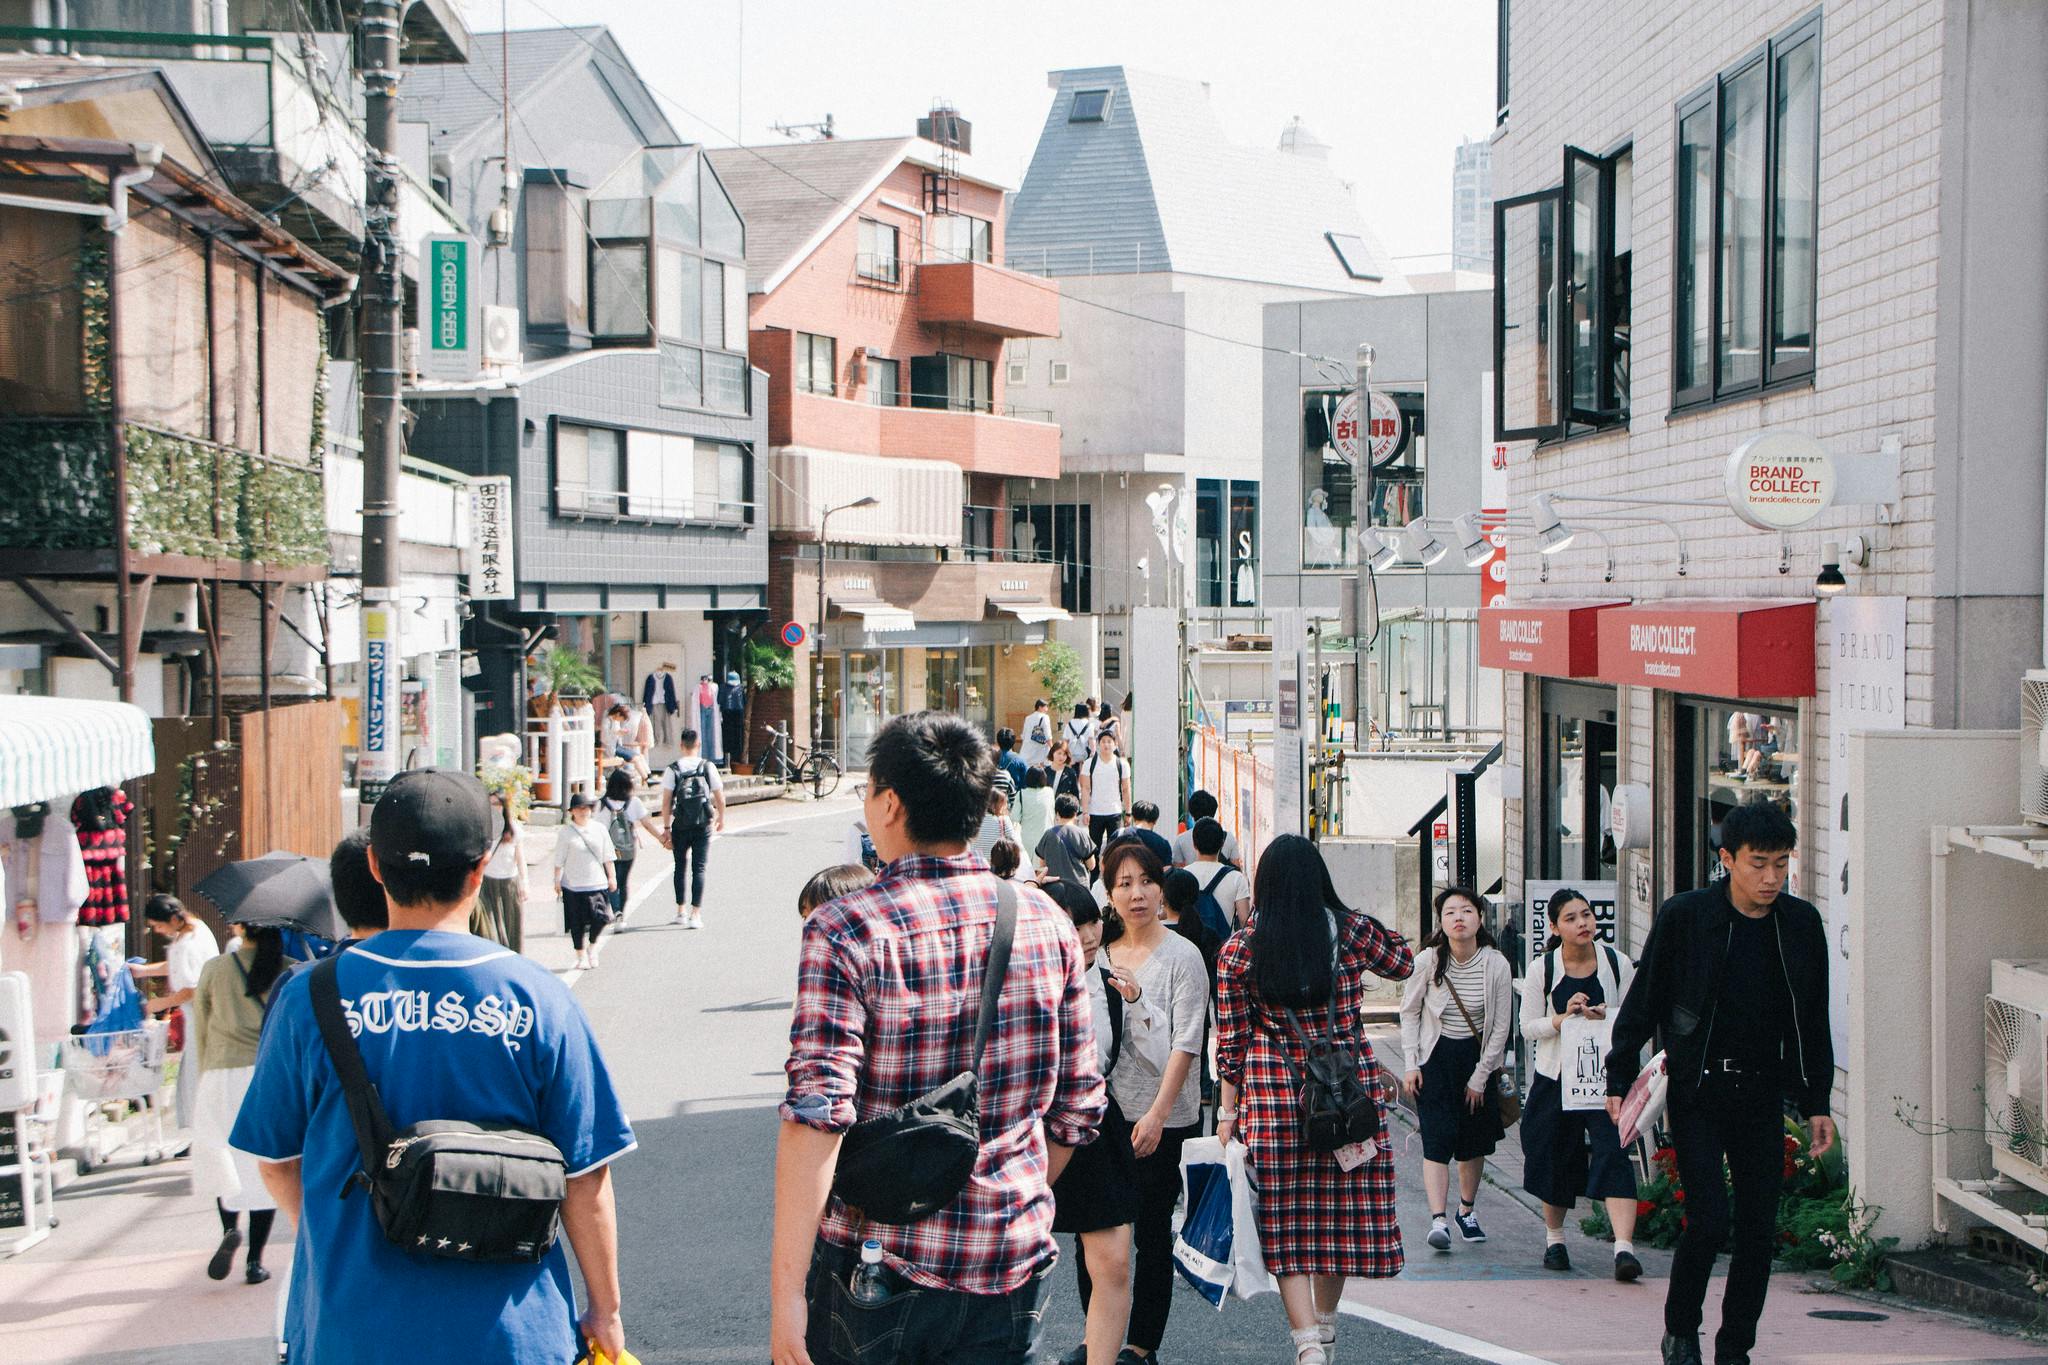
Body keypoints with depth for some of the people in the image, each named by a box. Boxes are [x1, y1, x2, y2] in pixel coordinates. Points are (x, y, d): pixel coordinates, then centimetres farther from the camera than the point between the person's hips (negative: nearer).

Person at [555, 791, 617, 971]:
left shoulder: (599, 830, 7)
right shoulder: (565, 833, -2)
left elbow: (608, 856, 13)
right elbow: (559, 860, 0)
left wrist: (612, 877, 11)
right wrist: (557, 881, -1)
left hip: (597, 882, 2)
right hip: (574, 885, -2)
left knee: (601, 917, -10)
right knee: (578, 924, 4)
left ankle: (592, 946, 17)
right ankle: (581, 957, 18)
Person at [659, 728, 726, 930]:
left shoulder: (672, 770, -5)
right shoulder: (708, 767, -2)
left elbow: (666, 801, -9)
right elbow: (719, 797, 2)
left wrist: (666, 828, -5)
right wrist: (721, 817, 19)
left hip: (680, 826, 0)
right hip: (703, 826, 0)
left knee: (681, 866, 16)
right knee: (699, 868, 1)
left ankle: (681, 912, 21)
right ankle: (695, 914, -7)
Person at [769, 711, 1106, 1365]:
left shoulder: (846, 931, -12)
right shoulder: (1046, 921, 1)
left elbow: (818, 1114, -21)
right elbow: (1079, 1106, 8)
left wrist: (786, 1288, -20)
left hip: (873, 1263, -3)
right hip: (1012, 1272, 3)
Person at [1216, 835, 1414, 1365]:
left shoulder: (1239, 949, -4)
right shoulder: (1353, 931, -3)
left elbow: (1231, 1040, -1)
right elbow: (1403, 962, 18)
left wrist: (1228, 1113, 6)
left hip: (1272, 1097, -1)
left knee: (1285, 1220, 5)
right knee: (1341, 1210, 15)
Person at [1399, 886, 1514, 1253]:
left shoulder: (1496, 965, -12)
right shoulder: (1427, 961, -14)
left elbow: (1500, 1026, -5)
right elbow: (1409, 1012, -1)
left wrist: (1480, 1077, -4)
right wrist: (1411, 1065, -6)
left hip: (1476, 1055, 2)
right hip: (1435, 1057, -2)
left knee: (1474, 1142, 8)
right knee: (1438, 1139, -13)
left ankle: (1466, 1211, 28)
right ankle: (1438, 1220, -18)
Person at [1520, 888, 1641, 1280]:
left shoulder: (1618, 964, 1)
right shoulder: (1541, 971, -1)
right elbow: (1528, 1027, 2)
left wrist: (1608, 1017, -15)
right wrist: (1564, 1018, -17)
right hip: (1556, 1077, 1)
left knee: (1613, 1152, -16)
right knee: (1556, 1158, 9)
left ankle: (1625, 1247, -24)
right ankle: (1554, 1239, 31)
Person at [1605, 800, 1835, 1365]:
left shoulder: (1801, 924, 4)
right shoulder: (1684, 916, -8)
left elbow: (1813, 1023, 12)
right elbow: (1642, 1003, -1)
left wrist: (1817, 1103, 11)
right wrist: (1619, 1081, -2)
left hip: (1763, 1098, 4)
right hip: (1697, 1093, -4)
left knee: (1759, 1229, 2)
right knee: (1709, 1220, -11)